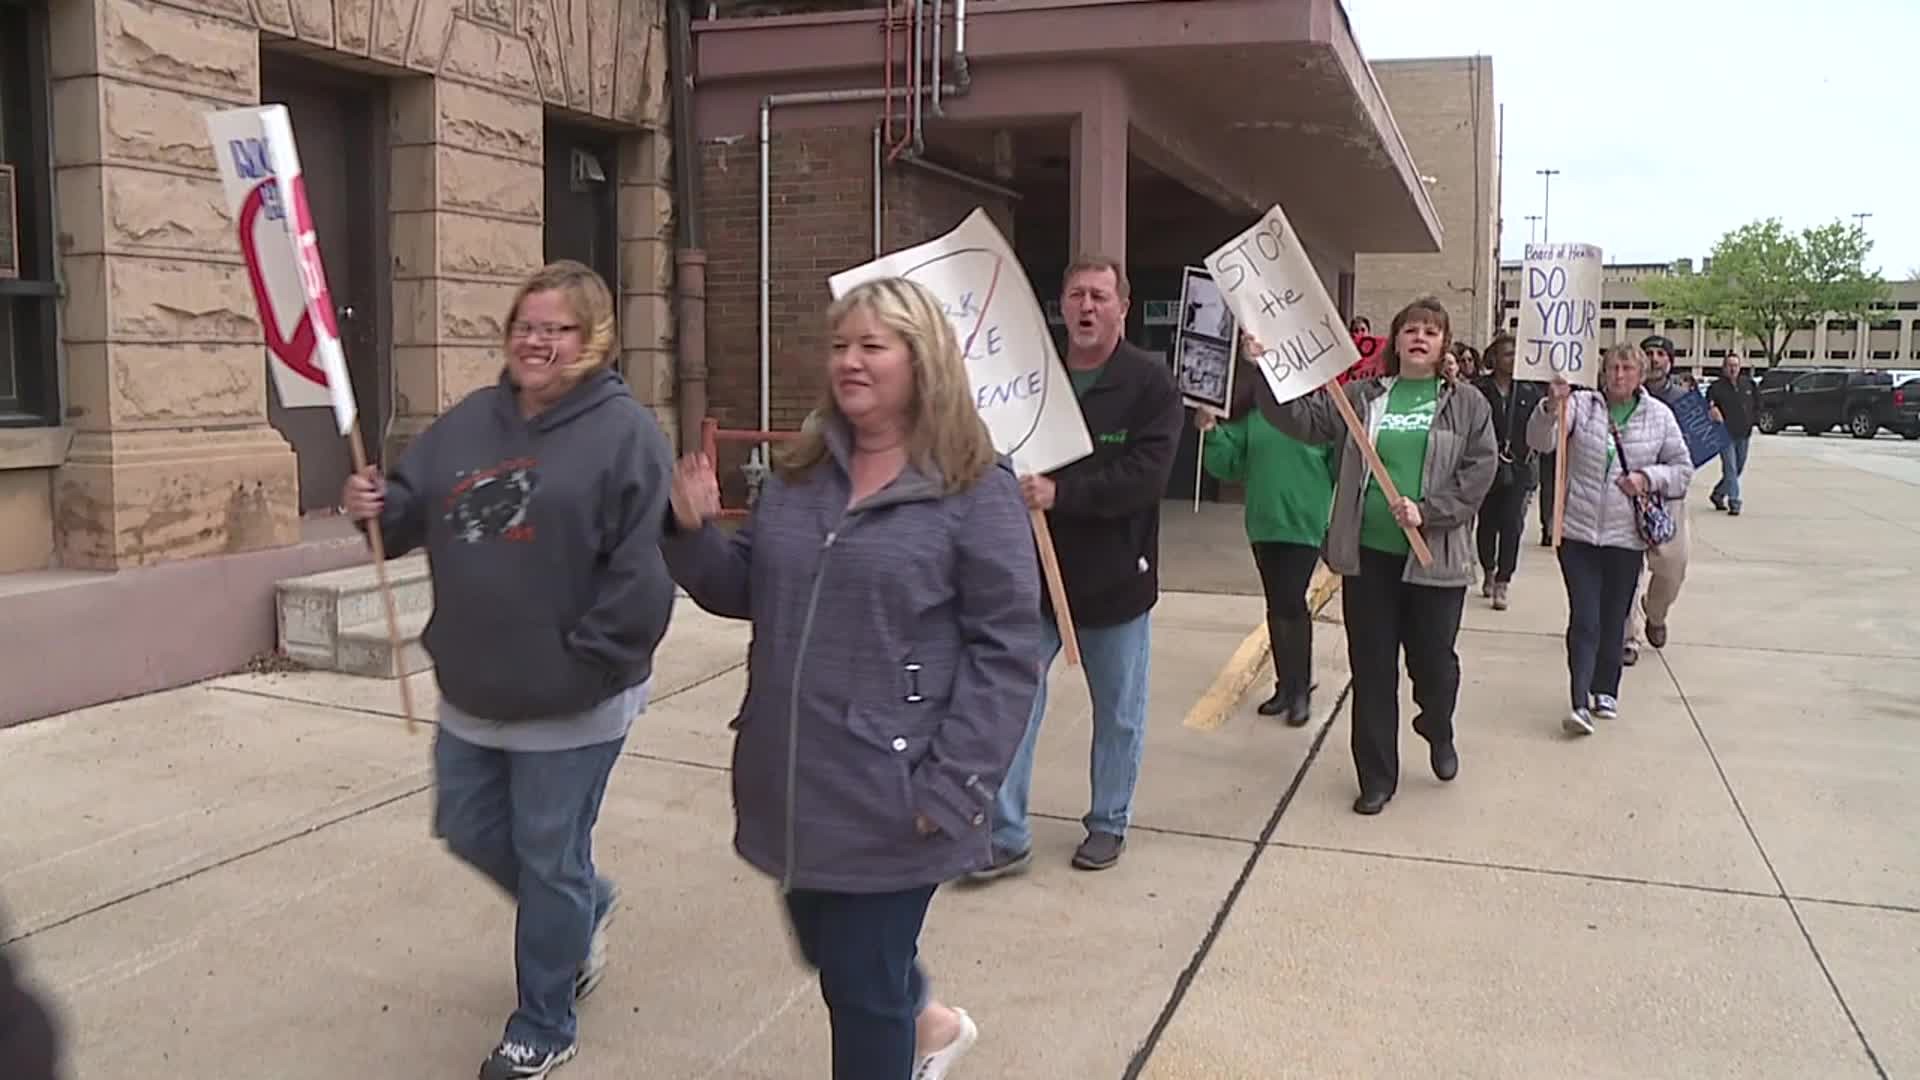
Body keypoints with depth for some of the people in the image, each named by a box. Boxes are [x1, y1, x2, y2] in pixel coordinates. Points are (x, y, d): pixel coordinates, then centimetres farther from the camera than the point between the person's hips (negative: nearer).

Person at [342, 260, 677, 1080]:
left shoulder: (624, 430, -13)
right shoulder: (470, 421, 7)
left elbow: (641, 567, -18)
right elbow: (414, 509, 13)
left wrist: (585, 662, -19)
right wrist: (379, 506, -10)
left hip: (572, 701, -7)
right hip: (472, 691, 7)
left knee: (549, 863, 7)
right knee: (470, 832, 19)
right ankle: (584, 909, 47)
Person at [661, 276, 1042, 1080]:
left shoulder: (976, 490, -11)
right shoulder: (799, 473, 7)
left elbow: (1005, 649, -12)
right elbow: (747, 593, 15)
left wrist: (952, 788, -17)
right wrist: (695, 532, -5)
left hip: (888, 796, -6)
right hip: (792, 783, 7)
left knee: (863, 989, 7)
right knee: (829, 952, 24)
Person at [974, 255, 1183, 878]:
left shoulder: (1150, 382, -9)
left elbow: (1147, 473, -20)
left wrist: (1061, 493, -27)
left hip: (1115, 577, -2)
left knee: (1119, 714, 13)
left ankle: (1109, 824, 33)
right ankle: (1007, 835, 14)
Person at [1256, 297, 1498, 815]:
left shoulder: (1467, 405, 2)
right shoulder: (1361, 397, 7)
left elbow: (1479, 472, -6)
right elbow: (1301, 416, -3)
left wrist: (1427, 511, -18)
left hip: (1436, 557, -1)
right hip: (1369, 555, 1)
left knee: (1433, 662, 8)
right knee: (1372, 669, 7)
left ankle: (1438, 732, 43)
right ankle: (1377, 776, 20)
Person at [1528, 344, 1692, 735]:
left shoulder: (1660, 416, 5)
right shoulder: (1581, 405, -1)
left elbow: (1682, 468, 11)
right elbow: (1539, 440, -15)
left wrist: (1648, 477, -8)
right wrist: (1552, 408, -35)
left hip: (1627, 536, 2)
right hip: (1579, 531, -2)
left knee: (1613, 619, 11)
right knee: (1584, 619, -7)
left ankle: (1605, 692, 27)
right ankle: (1579, 702, -10)